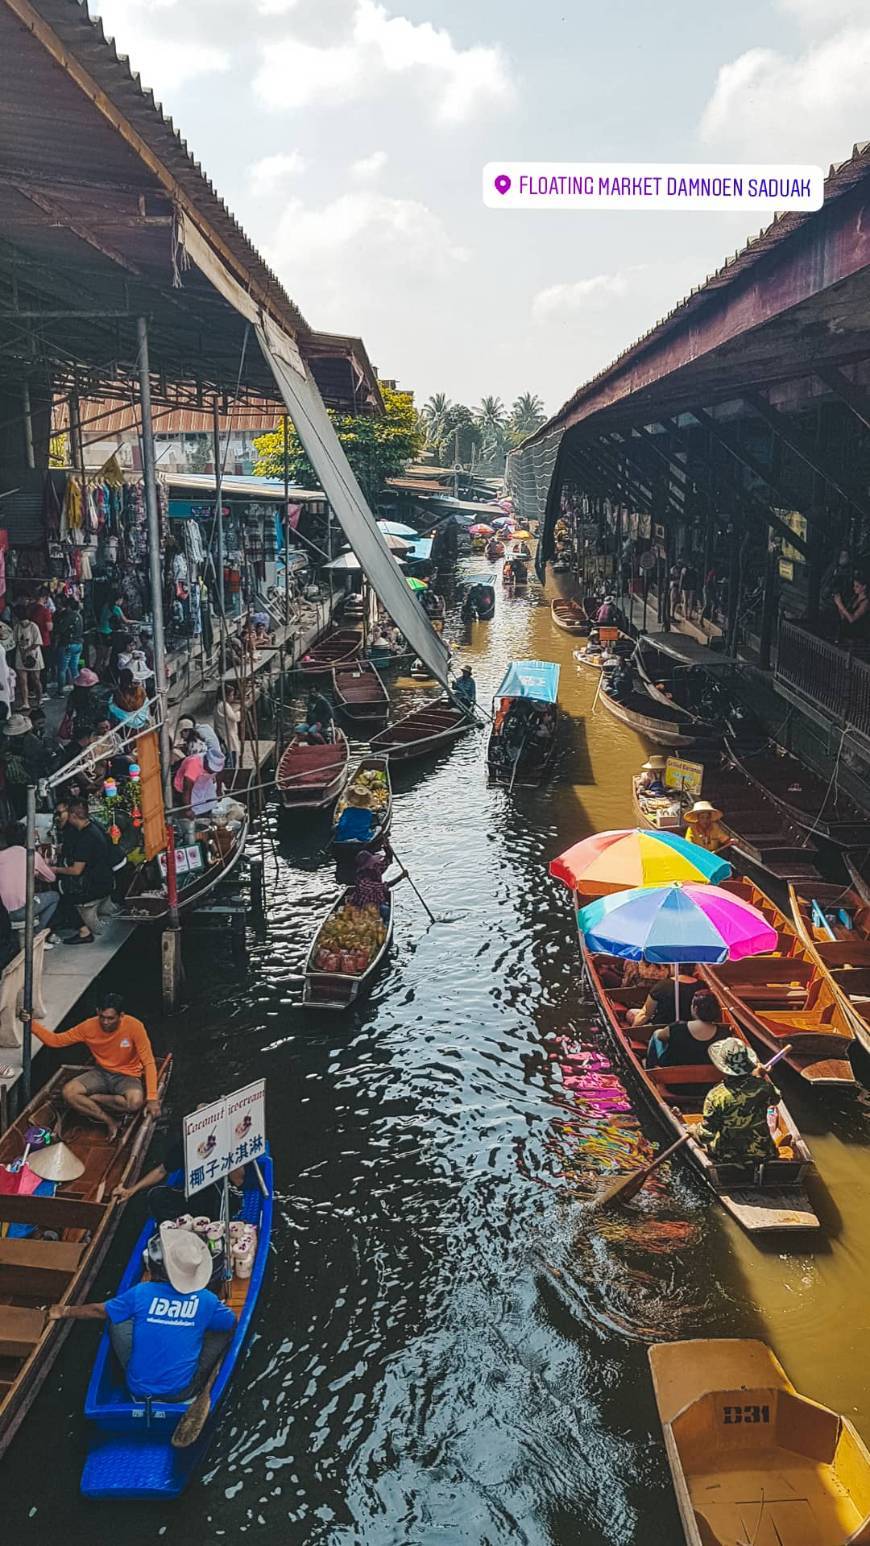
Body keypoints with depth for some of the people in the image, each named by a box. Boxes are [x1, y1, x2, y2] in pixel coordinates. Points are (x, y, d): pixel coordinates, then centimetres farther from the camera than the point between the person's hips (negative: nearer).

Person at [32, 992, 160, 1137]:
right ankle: (109, 1120, -11)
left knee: (136, 1102, -36)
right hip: (101, 1073, 3)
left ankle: (91, 1099, -11)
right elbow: (56, 1040, -4)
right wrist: (32, 1024, -20)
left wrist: (152, 1098, -29)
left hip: (127, 1076, -3)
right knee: (68, 1092, -24)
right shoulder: (90, 1026, -12)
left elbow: (148, 1062, -21)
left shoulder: (134, 1026, -22)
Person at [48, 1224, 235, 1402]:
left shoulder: (141, 1293, -11)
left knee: (117, 1320, 19)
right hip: (183, 1393, -1)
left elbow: (98, 1311, 5)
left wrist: (65, 1312, 24)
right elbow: (233, 1323, 9)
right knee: (223, 1332, 14)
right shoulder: (207, 1300, -12)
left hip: (139, 1389, 1)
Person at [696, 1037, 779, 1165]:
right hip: (762, 1154, 2)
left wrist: (696, 1130, 1)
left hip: (727, 1158, -2)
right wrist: (763, 1076, 20)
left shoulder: (716, 1096, -27)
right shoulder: (762, 1087, -19)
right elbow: (775, 1099, 8)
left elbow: (706, 1136, -20)